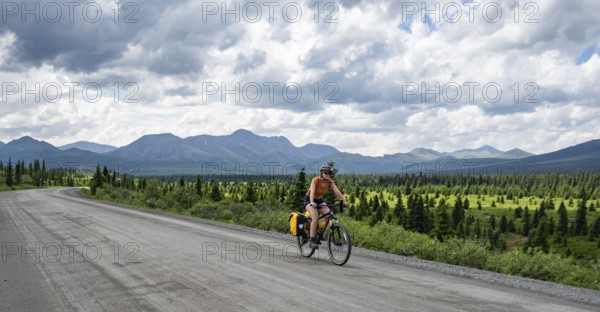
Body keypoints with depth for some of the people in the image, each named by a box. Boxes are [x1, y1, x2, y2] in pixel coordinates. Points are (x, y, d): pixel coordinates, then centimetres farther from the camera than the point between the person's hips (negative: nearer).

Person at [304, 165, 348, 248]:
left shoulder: (330, 181, -11)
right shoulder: (316, 180, -25)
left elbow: (337, 191, -20)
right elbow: (312, 191, -39)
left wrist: (344, 201, -34)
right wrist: (312, 202, -56)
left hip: (319, 200, 5)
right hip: (309, 199, -5)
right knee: (315, 218, -27)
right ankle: (312, 241, -22)